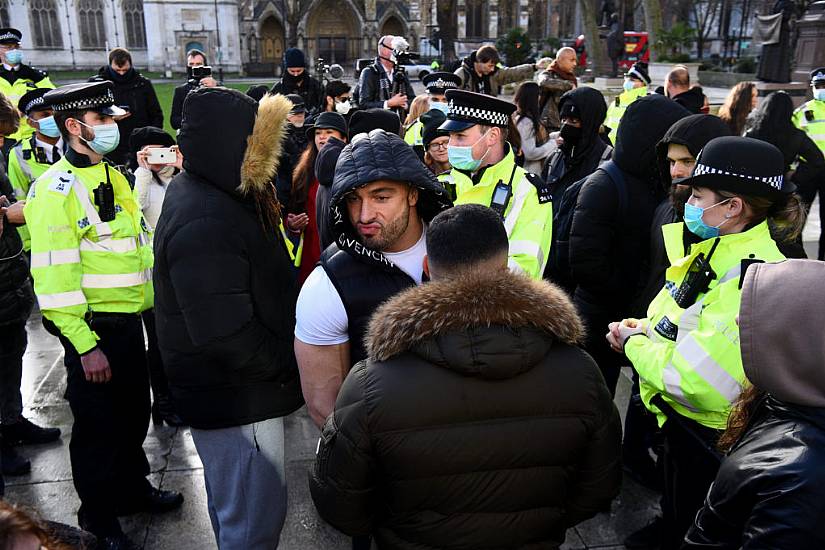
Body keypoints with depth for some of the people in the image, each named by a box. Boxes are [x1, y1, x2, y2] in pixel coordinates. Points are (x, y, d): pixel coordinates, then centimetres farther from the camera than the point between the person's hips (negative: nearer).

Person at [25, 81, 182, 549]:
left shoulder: (113, 175, 10)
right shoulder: (57, 189, -17)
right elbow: (54, 276, -21)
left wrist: (154, 302, 14)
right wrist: (85, 346, -22)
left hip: (130, 318, 8)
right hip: (94, 327, -8)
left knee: (135, 413, 21)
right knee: (99, 425, 8)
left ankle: (134, 489, 43)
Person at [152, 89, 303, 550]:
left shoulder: (202, 193, 6)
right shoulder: (205, 224, -27)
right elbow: (226, 333, -31)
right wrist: (288, 367, -17)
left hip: (229, 393, 11)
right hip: (238, 402, -11)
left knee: (230, 506, 28)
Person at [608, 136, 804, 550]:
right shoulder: (714, 253, 1)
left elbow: (698, 383, -35)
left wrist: (634, 343, -19)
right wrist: (639, 330, -6)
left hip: (710, 439, -8)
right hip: (680, 423, 8)